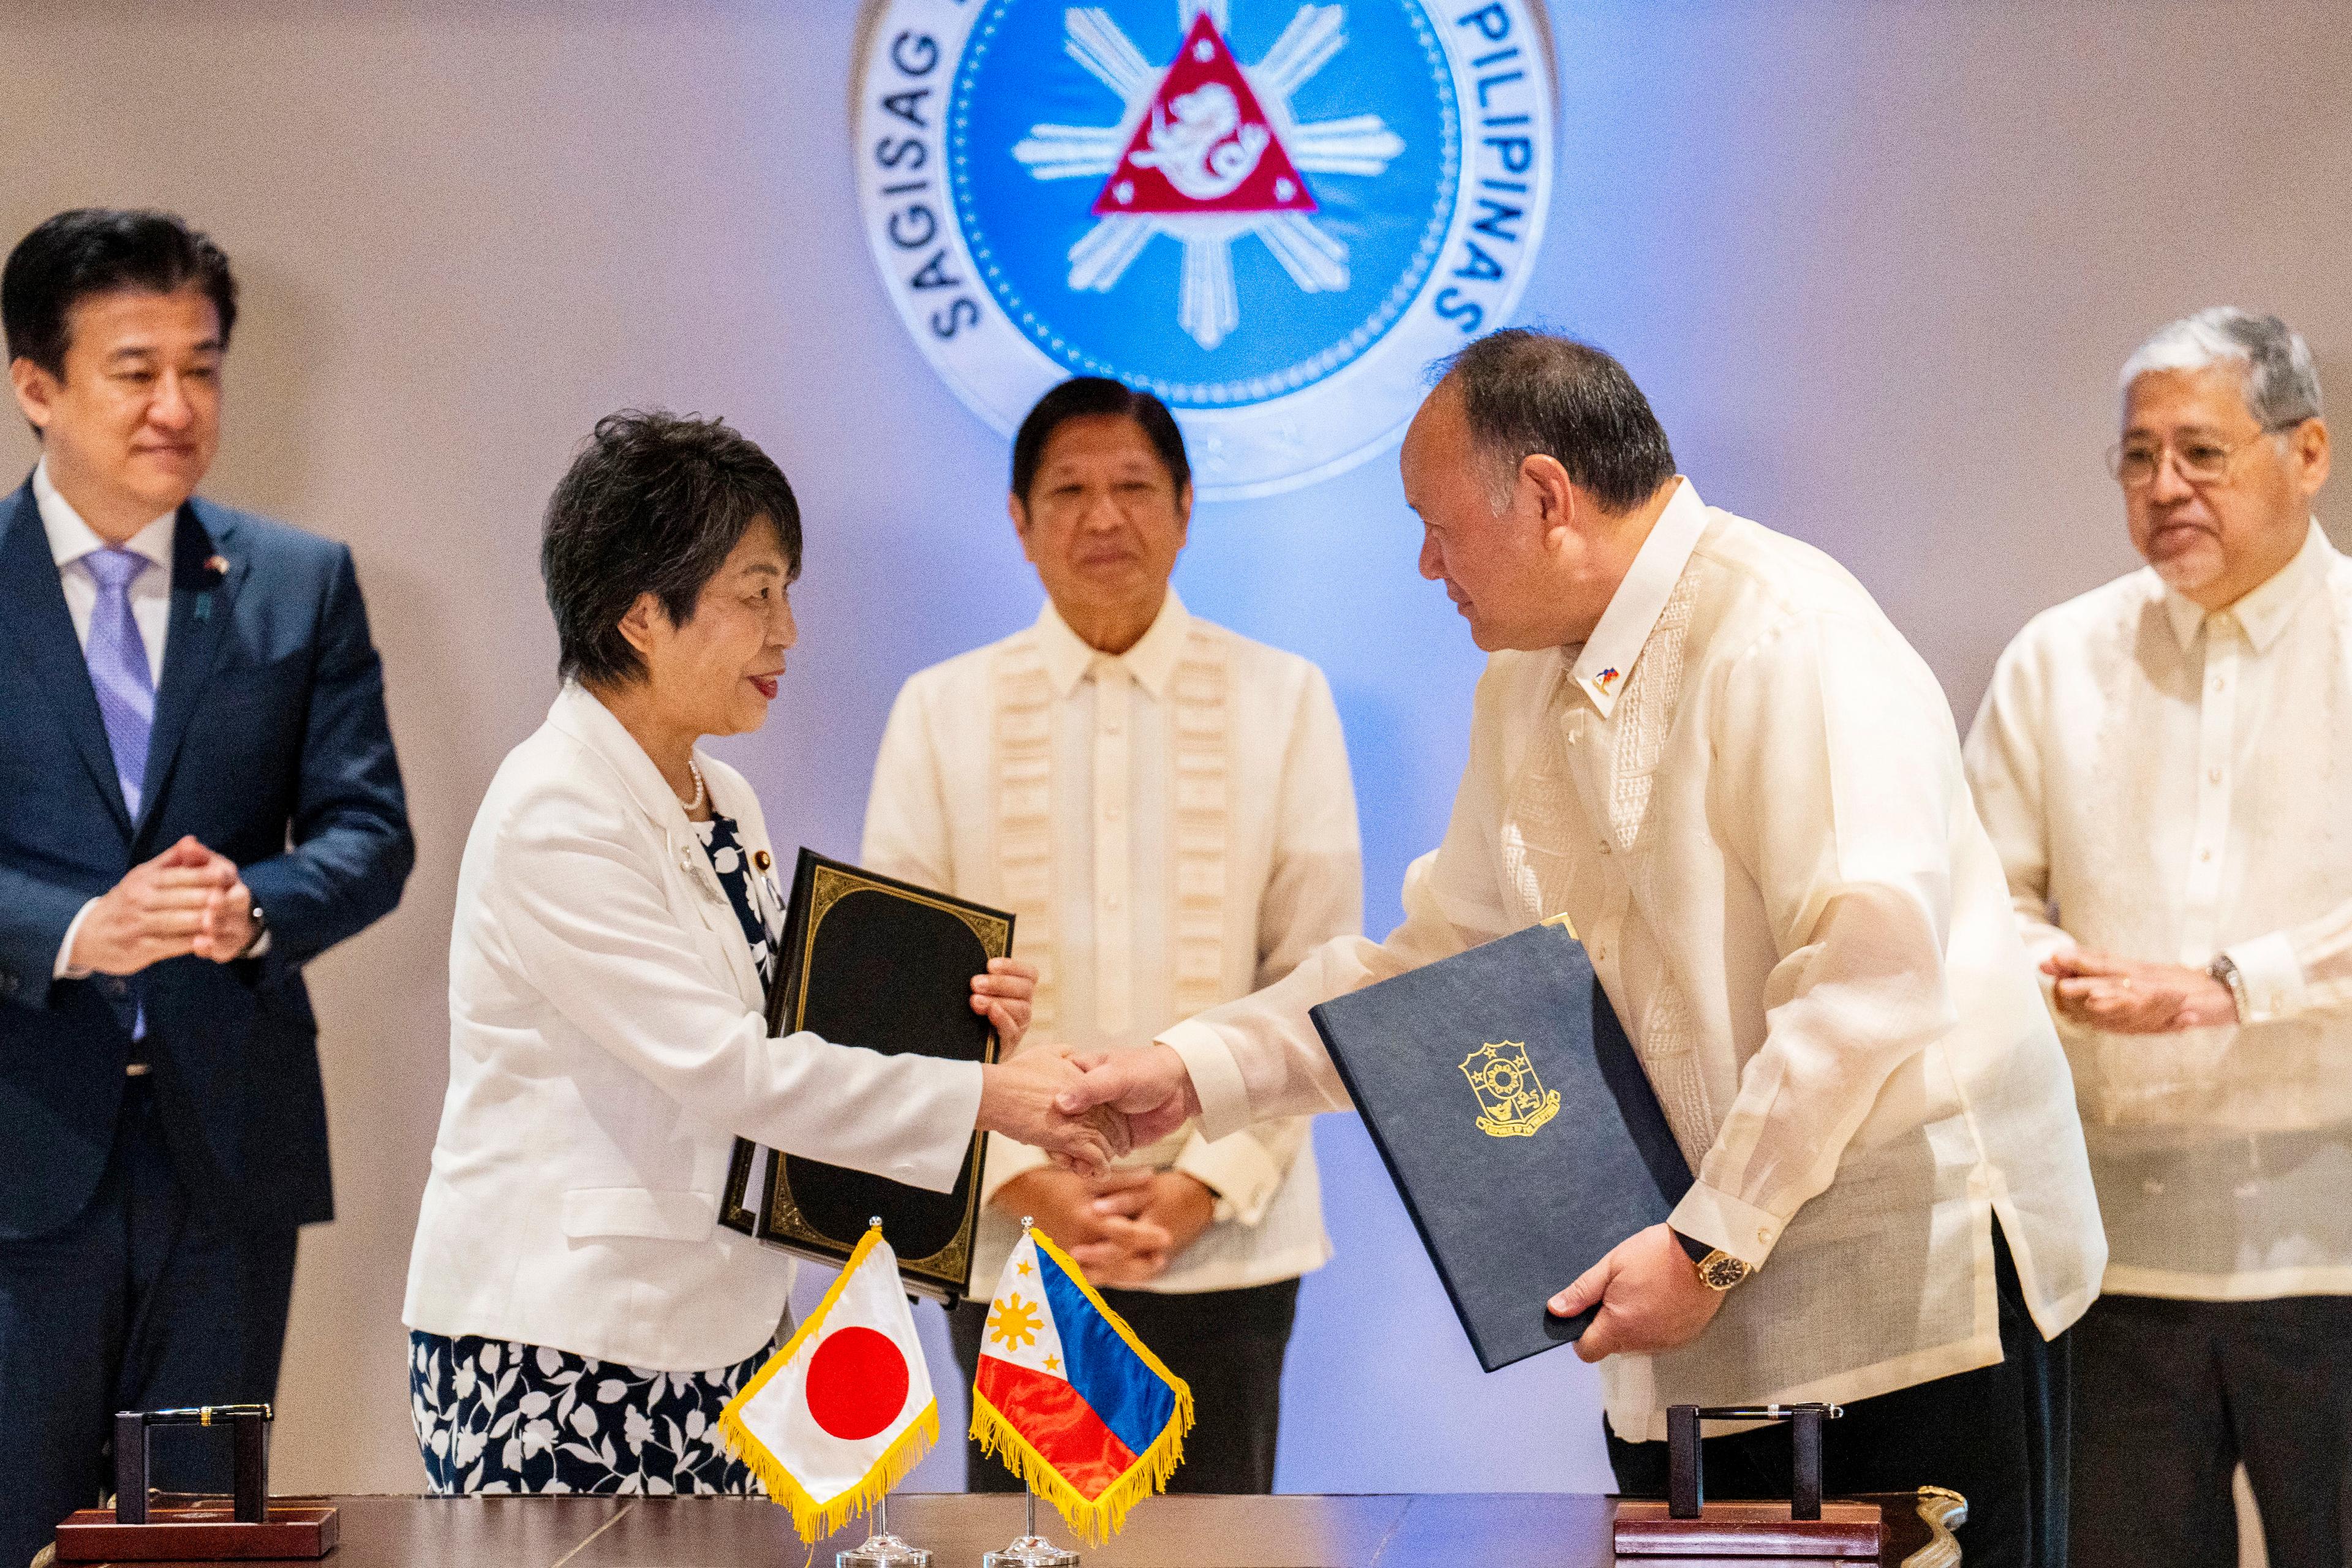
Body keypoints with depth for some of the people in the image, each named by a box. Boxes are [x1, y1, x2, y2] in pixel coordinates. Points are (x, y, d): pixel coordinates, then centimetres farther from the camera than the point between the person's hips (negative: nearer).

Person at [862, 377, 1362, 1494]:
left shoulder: (1282, 699, 6)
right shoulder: (942, 711, 7)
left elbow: (1320, 972, 3)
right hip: (1012, 1235, 0)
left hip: (1225, 1234, 0)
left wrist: (1211, 1180, -7)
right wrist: (1025, 1182, -9)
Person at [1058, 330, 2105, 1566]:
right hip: (1699, 1320, 8)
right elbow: (1443, 958, 22)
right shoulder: (1524, 691, 14)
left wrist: (1710, 1243, -20)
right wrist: (1200, 1069, 12)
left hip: (1917, 1291, -8)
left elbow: (1870, 968, -22)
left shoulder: (1784, 634, -15)